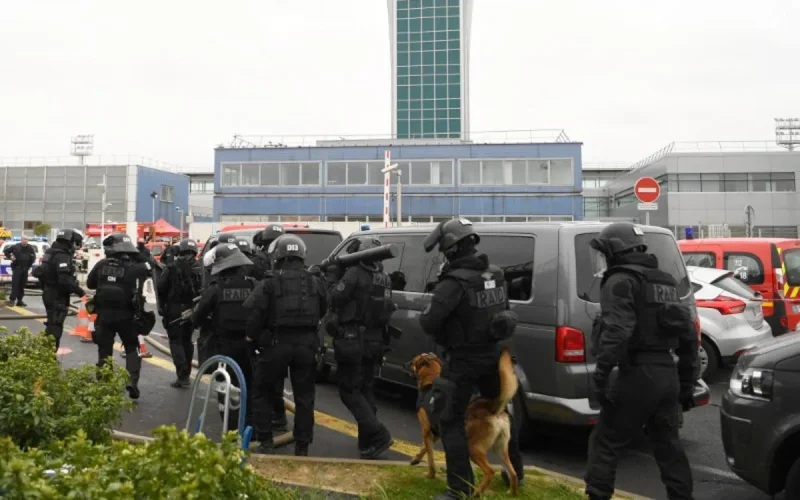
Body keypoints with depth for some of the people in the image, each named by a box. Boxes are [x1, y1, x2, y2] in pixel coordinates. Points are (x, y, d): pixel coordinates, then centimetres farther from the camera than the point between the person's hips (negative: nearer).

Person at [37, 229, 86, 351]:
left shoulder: (54, 253, 13)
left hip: (50, 294, 11)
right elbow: (65, 280, -29)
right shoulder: (62, 256, -21)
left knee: (52, 326, 20)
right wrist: (81, 292, -23)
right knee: (55, 328, -7)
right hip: (57, 296, -11)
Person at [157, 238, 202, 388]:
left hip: (174, 309, -4)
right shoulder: (199, 269, 0)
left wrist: (163, 305, 8)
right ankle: (186, 374, 23)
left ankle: (182, 375, -10)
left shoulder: (172, 268, -7)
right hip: (191, 310, 4)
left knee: (176, 341, 1)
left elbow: (160, 288, -7)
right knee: (187, 340, 18)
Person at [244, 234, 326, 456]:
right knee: (304, 396, 11)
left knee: (262, 391, 15)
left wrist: (252, 338, 4)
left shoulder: (269, 283, -7)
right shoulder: (315, 283, 6)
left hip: (276, 344, -3)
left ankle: (265, 441, 11)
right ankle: (302, 446, 15)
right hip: (306, 344, 3)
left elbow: (254, 315, -10)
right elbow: (322, 312, 10)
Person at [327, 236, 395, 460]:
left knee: (349, 391, 1)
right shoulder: (384, 278, 8)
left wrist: (332, 276, -2)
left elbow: (335, 299, -15)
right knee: (365, 389, 16)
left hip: (352, 341, -7)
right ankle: (367, 443, 19)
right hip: (374, 342, 7)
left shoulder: (355, 273, -13)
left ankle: (378, 435, -10)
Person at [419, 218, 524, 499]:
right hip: (493, 354, 8)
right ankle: (515, 471, 38)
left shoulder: (455, 282, -23)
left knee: (451, 422, 4)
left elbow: (429, 322, -25)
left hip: (464, 360, -7)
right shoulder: (496, 275, 2)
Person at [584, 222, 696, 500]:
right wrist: (687, 383, 25)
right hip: (668, 374, 8)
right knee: (668, 445, 18)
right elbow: (688, 337, 22)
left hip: (639, 375, -8)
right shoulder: (666, 282, 20)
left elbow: (616, 332, -23)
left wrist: (601, 374, -24)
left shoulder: (621, 281, -8)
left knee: (605, 443, 2)